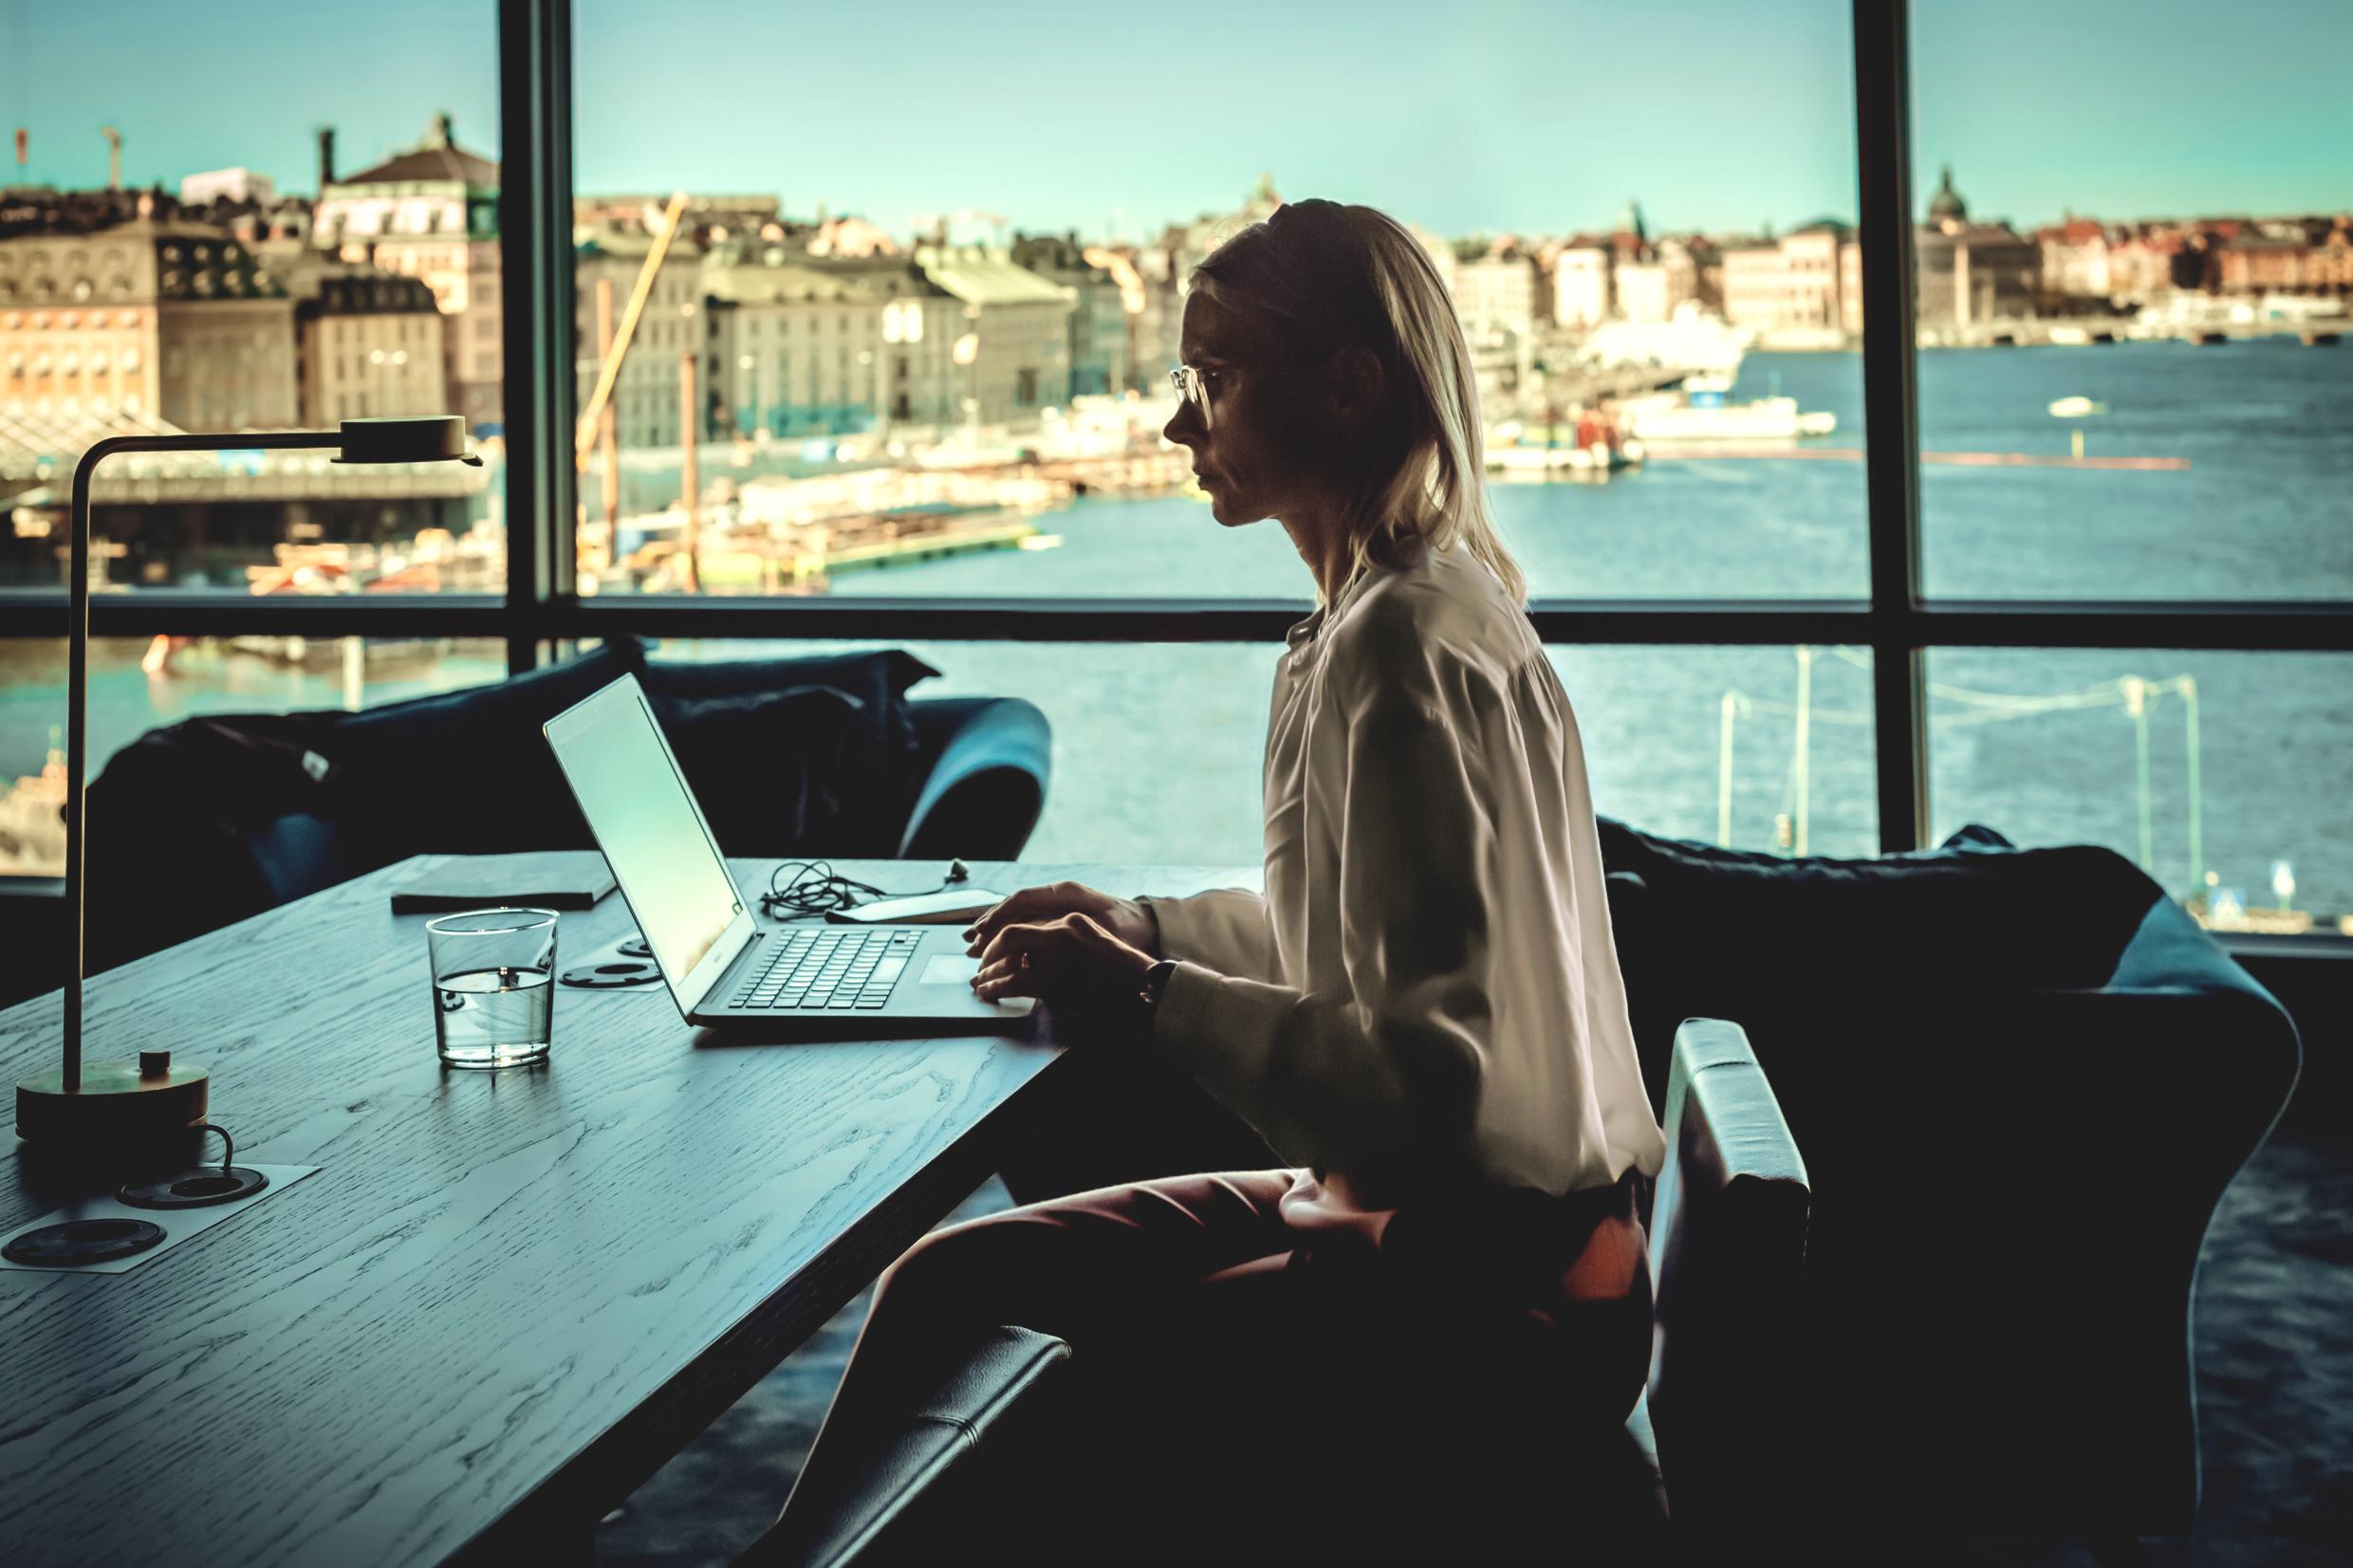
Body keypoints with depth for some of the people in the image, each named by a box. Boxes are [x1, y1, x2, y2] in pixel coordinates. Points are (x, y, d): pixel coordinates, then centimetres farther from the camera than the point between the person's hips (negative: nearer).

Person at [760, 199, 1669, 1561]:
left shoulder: (1408, 651, -22)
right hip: (1425, 1229, 10)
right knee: (947, 1277, 10)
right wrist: (1139, 927, 12)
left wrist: (1152, 1004, -20)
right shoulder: (1389, 615, 10)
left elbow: (1450, 1080, -27)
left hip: (1489, 1308, -10)